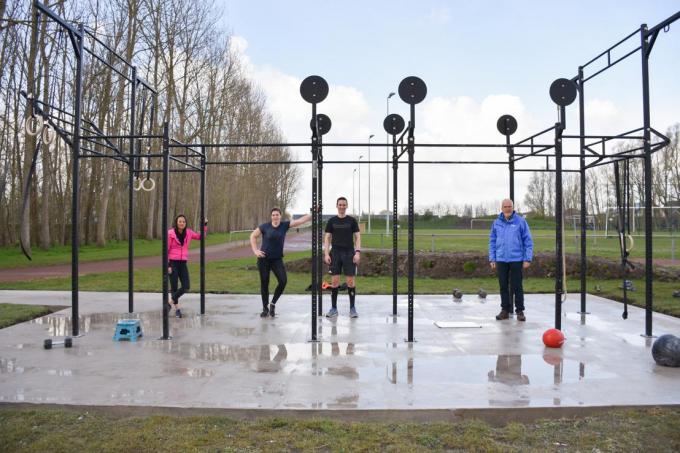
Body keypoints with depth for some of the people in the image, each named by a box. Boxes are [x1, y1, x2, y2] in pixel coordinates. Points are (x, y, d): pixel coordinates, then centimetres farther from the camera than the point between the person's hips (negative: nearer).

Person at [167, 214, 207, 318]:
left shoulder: (188, 233, 4)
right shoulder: (170, 233, -8)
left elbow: (200, 236, 19)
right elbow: (166, 249, -6)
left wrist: (205, 225, 6)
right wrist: (167, 265, -10)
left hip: (183, 263, 4)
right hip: (173, 263, -4)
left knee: (186, 287, -3)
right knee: (174, 287, 2)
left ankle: (170, 302, 16)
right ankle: (177, 308, 18)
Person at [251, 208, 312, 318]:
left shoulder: (285, 225, -2)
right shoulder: (265, 226, -5)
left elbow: (300, 220, -9)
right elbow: (253, 236, 5)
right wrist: (255, 251, -5)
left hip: (277, 259, 1)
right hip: (264, 259, -1)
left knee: (283, 281, -12)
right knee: (264, 283, 4)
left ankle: (273, 303, 11)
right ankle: (265, 309, 20)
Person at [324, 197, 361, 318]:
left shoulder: (352, 220, 4)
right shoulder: (332, 221, 6)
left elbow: (357, 237, 3)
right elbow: (327, 238, 6)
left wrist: (358, 252, -9)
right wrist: (326, 254, -3)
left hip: (349, 253, -1)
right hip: (335, 253, 1)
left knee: (350, 281, -2)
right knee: (334, 281, 0)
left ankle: (352, 308, 8)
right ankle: (334, 308, 10)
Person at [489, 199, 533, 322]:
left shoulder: (521, 221, -2)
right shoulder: (496, 223, 7)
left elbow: (528, 241, -2)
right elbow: (492, 242, 11)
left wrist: (527, 259, -7)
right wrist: (492, 259, 5)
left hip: (516, 260, -3)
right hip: (501, 260, 3)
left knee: (517, 286, 2)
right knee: (503, 286, 9)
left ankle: (520, 311, 12)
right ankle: (505, 310, 19)